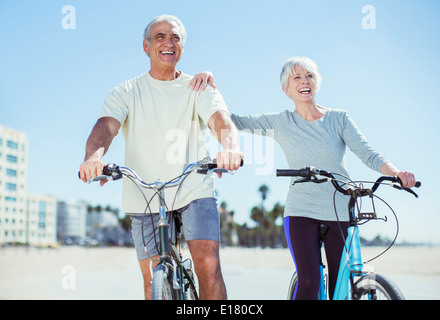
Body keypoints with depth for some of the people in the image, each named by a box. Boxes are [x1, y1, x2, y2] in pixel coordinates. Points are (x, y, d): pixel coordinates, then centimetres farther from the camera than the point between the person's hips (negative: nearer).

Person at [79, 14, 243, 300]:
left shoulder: (199, 88, 3)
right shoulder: (127, 92, 4)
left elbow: (221, 118, -16)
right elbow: (106, 125, -14)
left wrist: (231, 147, -41)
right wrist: (94, 156, -38)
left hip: (194, 191, -1)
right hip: (144, 197, 1)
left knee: (209, 266, -16)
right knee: (153, 280, 6)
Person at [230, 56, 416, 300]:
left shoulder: (339, 118, 5)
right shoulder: (280, 122, 4)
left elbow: (368, 154, -5)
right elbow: (233, 121, 2)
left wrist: (396, 172, -23)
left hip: (341, 213, 1)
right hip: (301, 213, -1)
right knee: (308, 283, -18)